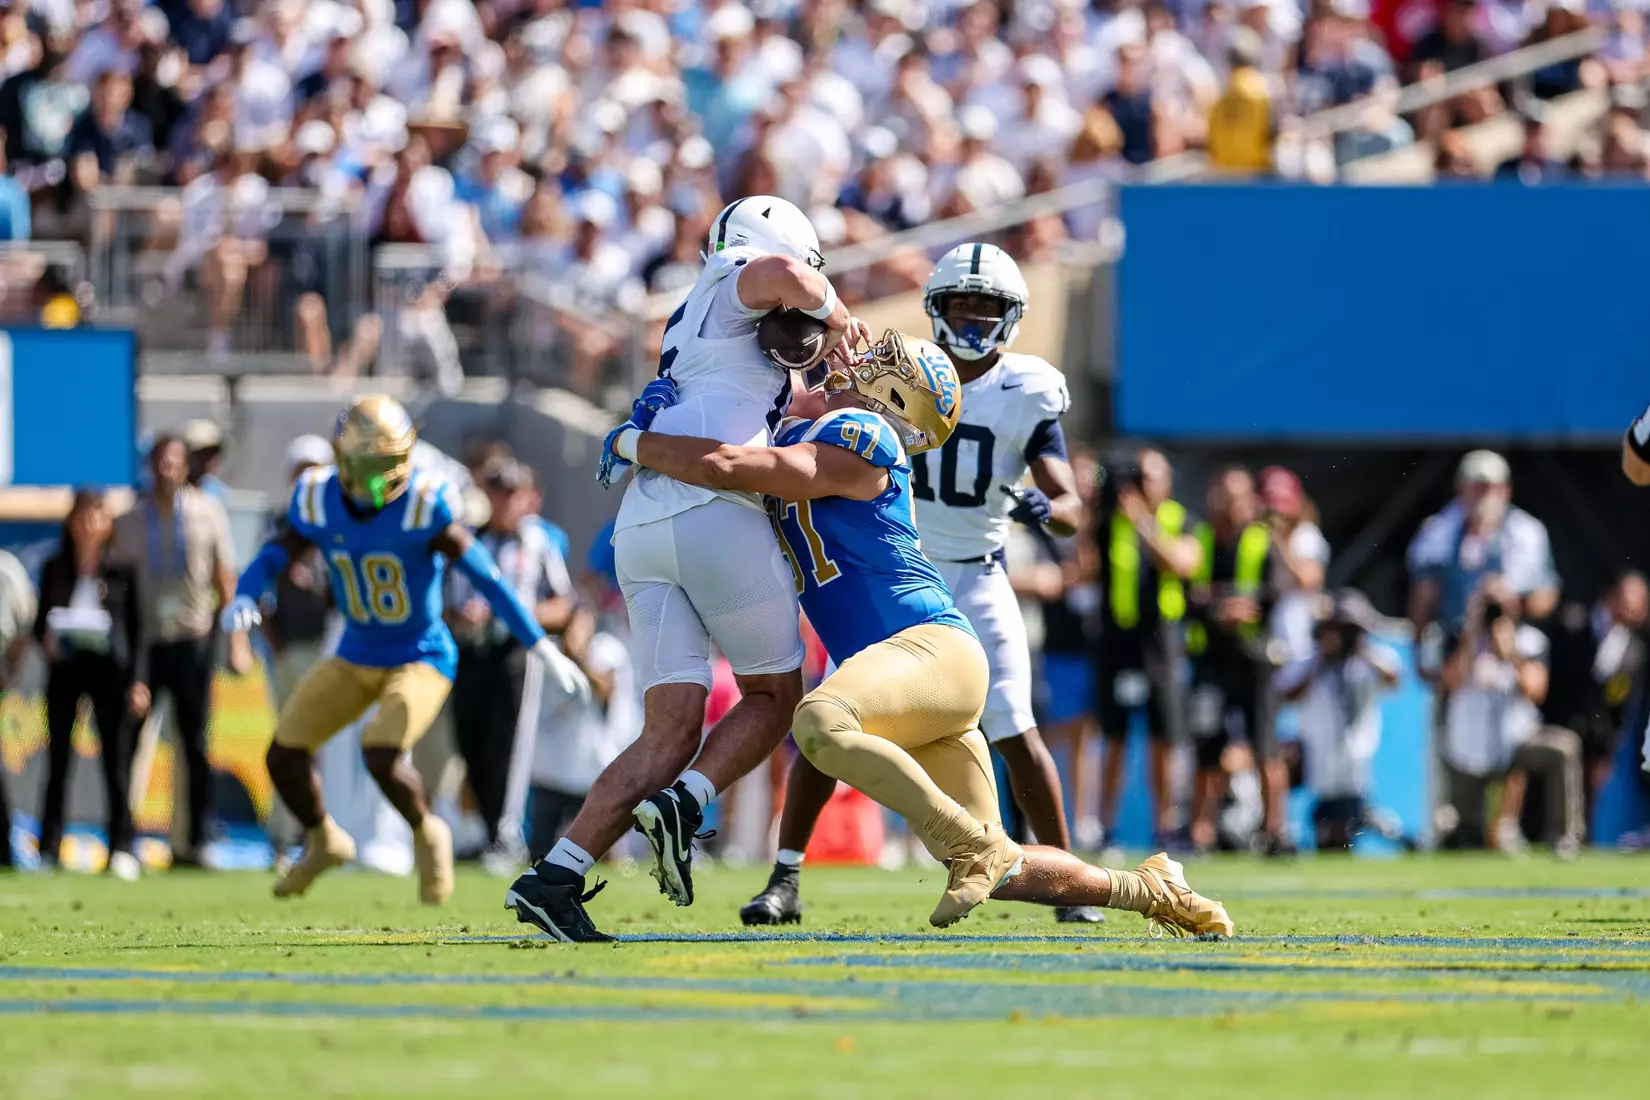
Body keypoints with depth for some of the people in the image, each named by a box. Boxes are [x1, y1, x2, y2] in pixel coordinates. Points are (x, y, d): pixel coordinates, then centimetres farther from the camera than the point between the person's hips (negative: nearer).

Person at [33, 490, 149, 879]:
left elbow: (138, 629, 3)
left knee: (116, 759, 0)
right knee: (58, 758, 1)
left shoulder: (122, 571, 3)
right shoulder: (55, 569, 8)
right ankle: (48, 849, 3)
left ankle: (121, 848, 4)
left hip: (109, 666, -1)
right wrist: (46, 640, -14)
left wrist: (139, 681, -4)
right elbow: (41, 622, 10)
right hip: (64, 666, 1)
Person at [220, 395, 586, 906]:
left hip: (420, 658, -5)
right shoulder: (319, 503, -10)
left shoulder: (424, 507, -22)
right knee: (284, 755, 0)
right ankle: (323, 841, 28)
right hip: (356, 657, 5)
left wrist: (542, 648, -18)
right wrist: (244, 599, -29)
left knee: (381, 755, -25)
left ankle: (427, 834, 5)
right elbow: (272, 558, -5)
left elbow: (483, 574, -20)